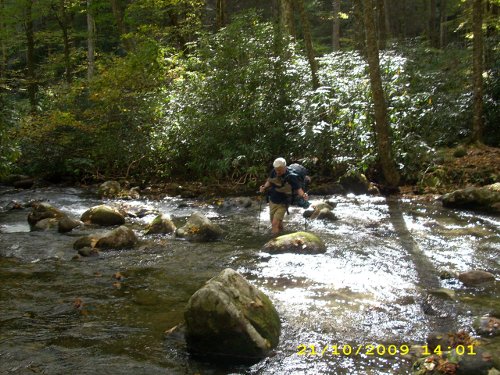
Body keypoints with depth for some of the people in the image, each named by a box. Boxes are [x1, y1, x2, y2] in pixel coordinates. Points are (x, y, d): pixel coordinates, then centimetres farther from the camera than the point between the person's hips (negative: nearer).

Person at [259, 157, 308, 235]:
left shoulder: (291, 177, -24)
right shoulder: (273, 172, -11)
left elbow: (298, 188, -16)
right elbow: (269, 181, 8)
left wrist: (303, 195, -35)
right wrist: (264, 187, -10)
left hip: (282, 204, -5)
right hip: (272, 202, 5)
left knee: (275, 224, -14)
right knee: (274, 224, 20)